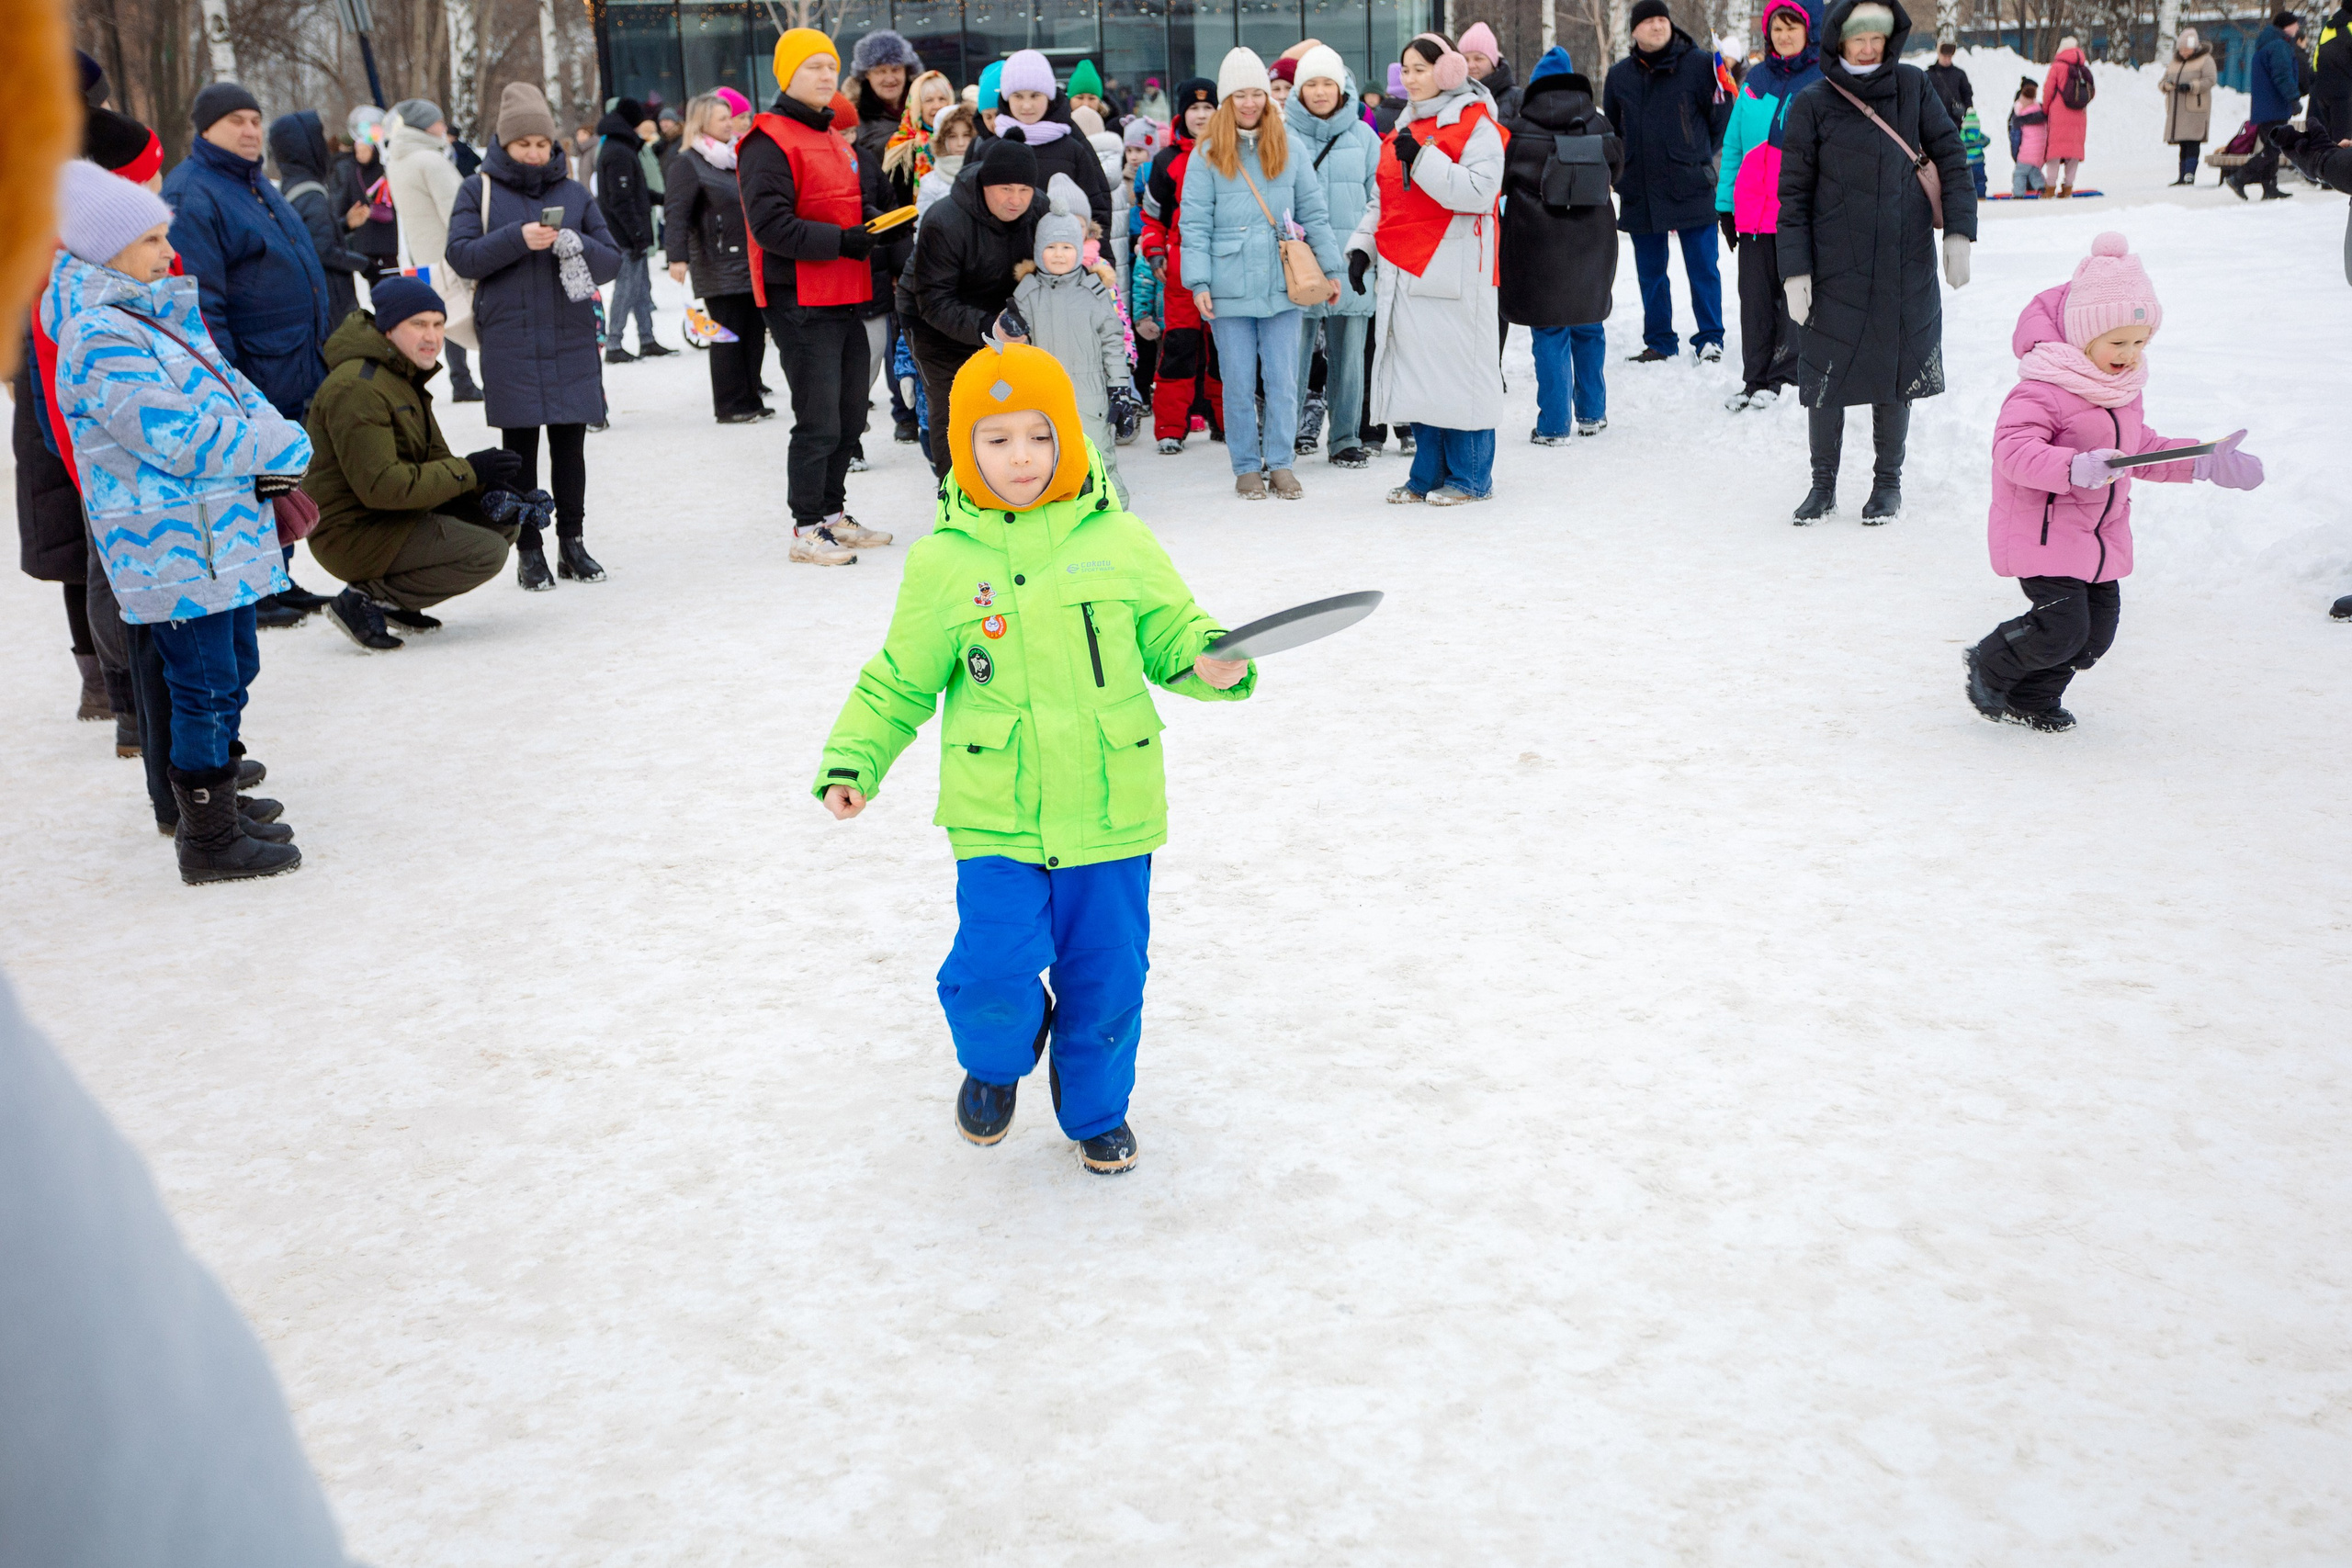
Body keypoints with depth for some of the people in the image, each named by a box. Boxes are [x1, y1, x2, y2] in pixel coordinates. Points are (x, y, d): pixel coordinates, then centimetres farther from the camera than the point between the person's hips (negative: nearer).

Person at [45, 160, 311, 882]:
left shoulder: (166, 313, 13)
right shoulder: (99, 339, -18)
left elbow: (231, 388, 15)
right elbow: (177, 436, -24)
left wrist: (271, 445, -5)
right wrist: (284, 445, -15)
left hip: (220, 533, 10)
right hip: (173, 544, -10)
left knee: (233, 670, 20)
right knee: (205, 687, -3)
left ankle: (217, 805, 34)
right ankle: (209, 842, 7)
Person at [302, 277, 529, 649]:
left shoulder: (402, 377, 13)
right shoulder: (357, 387, -21)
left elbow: (432, 458, 14)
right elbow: (380, 486, -27)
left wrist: (486, 485, -7)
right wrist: (468, 470, -21)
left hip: (398, 515, 10)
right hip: (353, 532, -10)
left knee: (503, 522, 7)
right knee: (486, 552, -20)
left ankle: (393, 597, 8)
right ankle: (367, 601, -12)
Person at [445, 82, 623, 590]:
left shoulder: (574, 192, 10)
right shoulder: (479, 190, 4)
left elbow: (612, 261, 6)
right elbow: (461, 256, -5)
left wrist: (574, 244, -15)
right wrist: (518, 239, -18)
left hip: (572, 340, 2)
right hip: (509, 342, -2)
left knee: (570, 445, 6)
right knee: (520, 448, 1)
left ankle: (573, 543, 17)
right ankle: (528, 552, 7)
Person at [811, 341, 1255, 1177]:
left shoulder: (1119, 542, -1)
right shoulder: (942, 561, -1)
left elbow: (1172, 633, 9)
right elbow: (900, 681, 8)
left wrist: (1211, 664, -12)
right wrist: (851, 761, 0)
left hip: (1109, 811, 1)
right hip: (996, 820, -1)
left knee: (1107, 973, 9)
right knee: (996, 970, -9)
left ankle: (1096, 1109, 35)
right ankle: (995, 1063, 27)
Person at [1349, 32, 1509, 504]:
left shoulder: (1476, 124, -4)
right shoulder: (1404, 128, 19)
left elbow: (1479, 191, -18)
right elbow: (1382, 198, 24)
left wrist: (1423, 159, -21)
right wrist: (1361, 247, 13)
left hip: (1453, 269, -7)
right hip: (1404, 270, 7)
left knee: (1458, 367, -5)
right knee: (1416, 370, 8)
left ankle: (1470, 476, 4)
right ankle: (1428, 474, 17)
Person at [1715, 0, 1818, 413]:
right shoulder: (1755, 81, 12)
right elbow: (1733, 145, 16)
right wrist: (1725, 203, 11)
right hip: (1754, 212, 4)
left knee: (1795, 294, 0)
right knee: (1755, 298, 6)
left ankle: (1780, 378, 7)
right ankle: (1755, 380, 13)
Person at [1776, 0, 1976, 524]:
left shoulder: (1913, 87, 2)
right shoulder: (1812, 106, -2)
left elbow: (1950, 156, 6)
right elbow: (1794, 193, -1)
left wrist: (1958, 232, -2)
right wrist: (1795, 271, -7)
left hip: (1906, 268, 1)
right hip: (1835, 269, -1)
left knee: (1896, 374, 7)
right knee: (1826, 379, 2)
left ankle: (1888, 481, 22)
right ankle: (1824, 483, 18)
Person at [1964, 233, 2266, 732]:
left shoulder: (2123, 391, 11)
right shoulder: (2044, 390, -19)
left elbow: (2141, 450, 25)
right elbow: (2012, 449, -30)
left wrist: (2202, 463, 16)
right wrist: (2073, 469, -44)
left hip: (2103, 536, 9)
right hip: (2043, 532, -9)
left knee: (2097, 633, 9)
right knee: (2062, 628, -14)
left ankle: (2031, 698, 30)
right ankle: (1988, 667, 14)